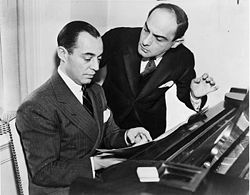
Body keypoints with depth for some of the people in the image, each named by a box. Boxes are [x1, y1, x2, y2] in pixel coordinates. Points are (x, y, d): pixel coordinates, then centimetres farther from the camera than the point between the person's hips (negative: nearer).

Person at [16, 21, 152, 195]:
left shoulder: (96, 92, 8)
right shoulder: (36, 109, -20)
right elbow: (42, 173, -19)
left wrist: (126, 136, -7)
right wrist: (95, 163, -25)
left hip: (94, 181, 8)